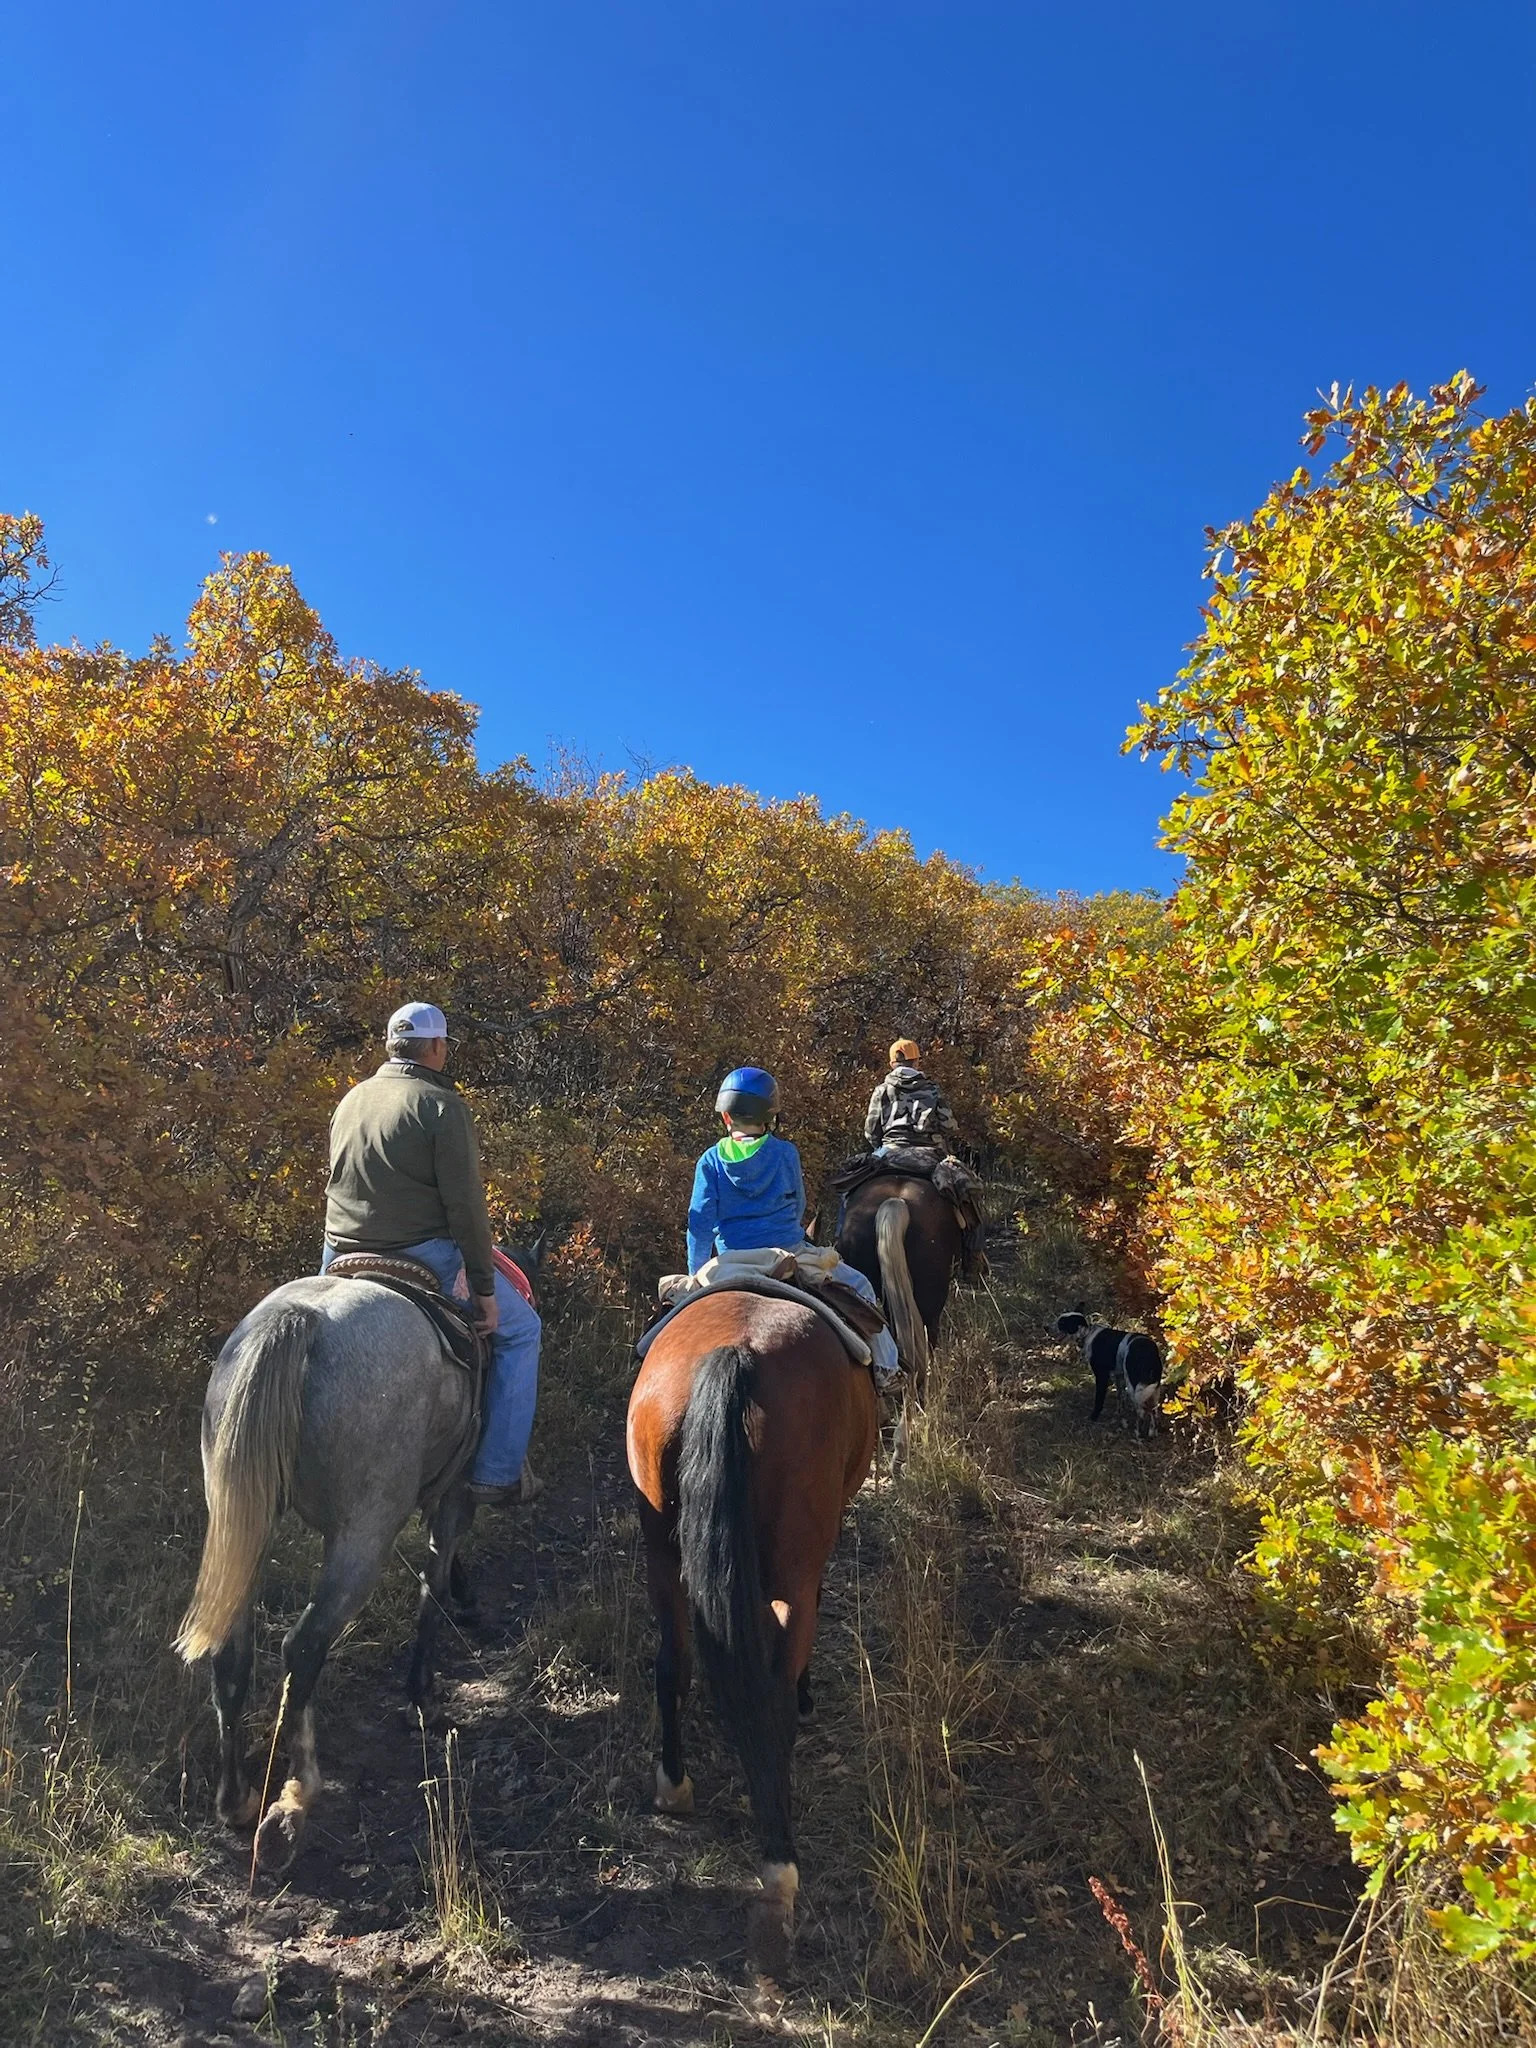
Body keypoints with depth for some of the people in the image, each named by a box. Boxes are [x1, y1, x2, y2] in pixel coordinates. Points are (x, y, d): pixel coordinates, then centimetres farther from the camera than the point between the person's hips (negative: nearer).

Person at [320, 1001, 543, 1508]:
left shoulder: (350, 1100, 10)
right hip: (423, 1257, -6)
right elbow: (465, 1205, -14)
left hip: (342, 1259, 6)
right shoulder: (442, 1105, -11)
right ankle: (498, 1474, 10)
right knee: (519, 1329, 11)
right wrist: (485, 1289, -8)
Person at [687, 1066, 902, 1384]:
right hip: (789, 1251, -1)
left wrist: (697, 1273, 3)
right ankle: (884, 1366, 20)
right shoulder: (785, 1152, -4)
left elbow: (700, 1222, -6)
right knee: (858, 1286, 16)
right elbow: (798, 1206, 8)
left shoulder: (711, 1161, -3)